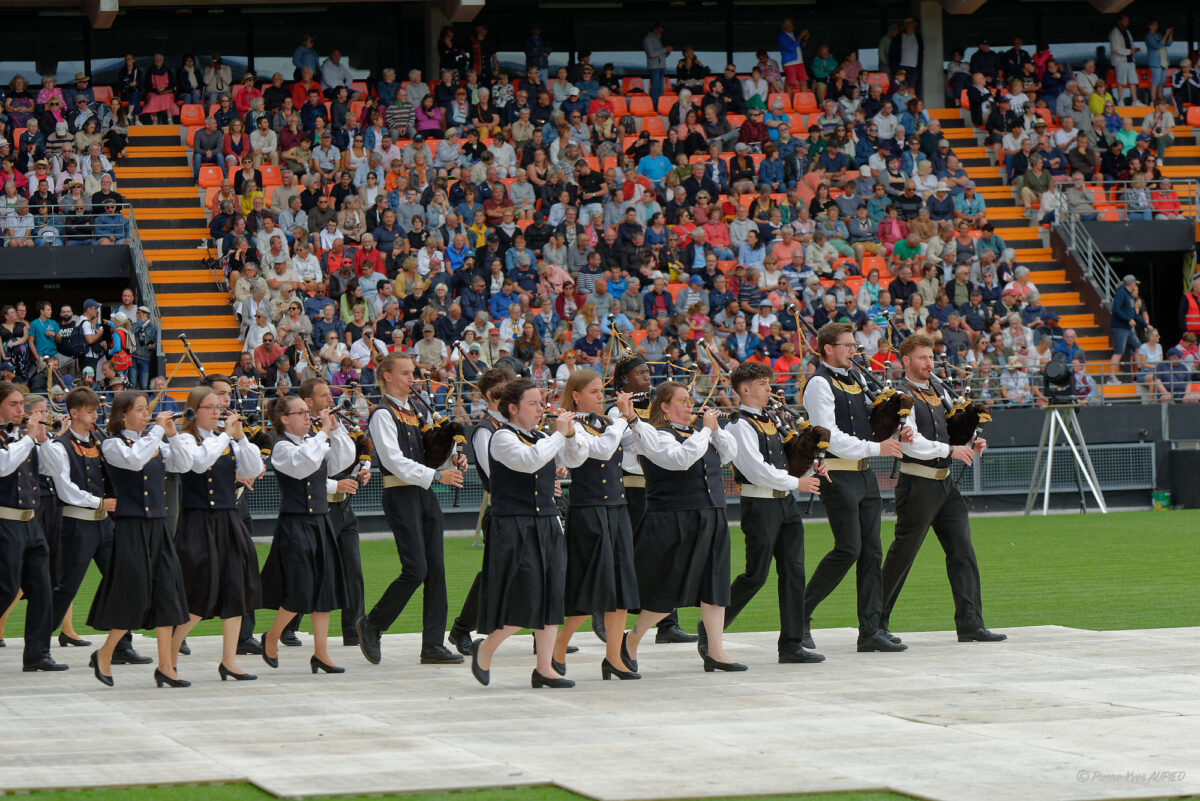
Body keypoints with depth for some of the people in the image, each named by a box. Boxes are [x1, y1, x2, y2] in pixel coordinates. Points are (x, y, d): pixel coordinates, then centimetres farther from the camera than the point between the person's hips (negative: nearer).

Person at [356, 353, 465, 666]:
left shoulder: (415, 410, 16)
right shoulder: (383, 414, -9)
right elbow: (395, 461, -18)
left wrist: (452, 460, 2)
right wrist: (436, 475, -23)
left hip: (424, 494, 8)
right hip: (400, 496, -8)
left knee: (436, 569, 2)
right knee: (415, 570, -12)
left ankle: (433, 645, 5)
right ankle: (371, 625, 8)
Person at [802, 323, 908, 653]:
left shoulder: (856, 378, 17)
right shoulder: (819, 384, -10)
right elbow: (829, 436, -18)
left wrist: (894, 435, 6)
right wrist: (876, 448, -18)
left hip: (864, 475, 8)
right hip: (837, 474, -8)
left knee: (872, 550, 4)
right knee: (848, 549, -12)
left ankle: (871, 630, 6)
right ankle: (801, 615, 0)